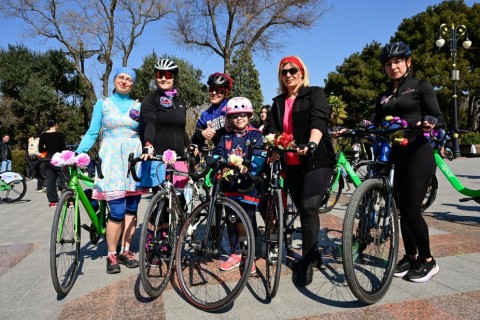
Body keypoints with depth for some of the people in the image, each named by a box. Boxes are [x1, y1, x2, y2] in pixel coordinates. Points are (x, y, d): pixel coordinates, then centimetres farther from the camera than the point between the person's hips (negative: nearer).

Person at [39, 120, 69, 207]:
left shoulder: (43, 135, 5)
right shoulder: (60, 135, -8)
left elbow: (40, 149, 6)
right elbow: (63, 149, -11)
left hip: (47, 160, 4)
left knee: (50, 181, 7)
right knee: (62, 179, 3)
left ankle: (52, 202, 9)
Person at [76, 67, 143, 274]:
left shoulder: (138, 106, 12)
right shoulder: (102, 104, 8)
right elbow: (92, 133, 3)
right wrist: (77, 153, -9)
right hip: (112, 159, -2)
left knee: (131, 209, 4)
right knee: (117, 211, -9)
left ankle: (125, 251, 18)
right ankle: (111, 255, 8)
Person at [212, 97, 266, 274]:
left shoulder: (255, 135, 1)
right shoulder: (225, 135, 13)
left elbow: (259, 157, -12)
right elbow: (218, 153, 3)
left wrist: (248, 169, -31)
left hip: (248, 183, -4)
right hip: (229, 182, 4)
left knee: (249, 220, 2)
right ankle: (235, 254, 27)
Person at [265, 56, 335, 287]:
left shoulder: (315, 94, 1)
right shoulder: (279, 102, 16)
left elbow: (319, 120, -18)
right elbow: (272, 128, 4)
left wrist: (312, 144, -37)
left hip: (317, 161, -5)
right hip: (292, 164, 5)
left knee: (309, 207, -15)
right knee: (303, 209, 10)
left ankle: (306, 262, -5)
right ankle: (313, 253, 26)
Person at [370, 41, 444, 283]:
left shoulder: (421, 86, 1)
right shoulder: (385, 96, 17)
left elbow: (438, 117, -7)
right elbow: (373, 123, 8)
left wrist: (428, 123, -30)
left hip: (418, 154, -5)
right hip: (396, 156, 6)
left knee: (412, 209, -8)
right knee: (402, 208, 8)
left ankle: (428, 261, 10)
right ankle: (410, 256, 22)